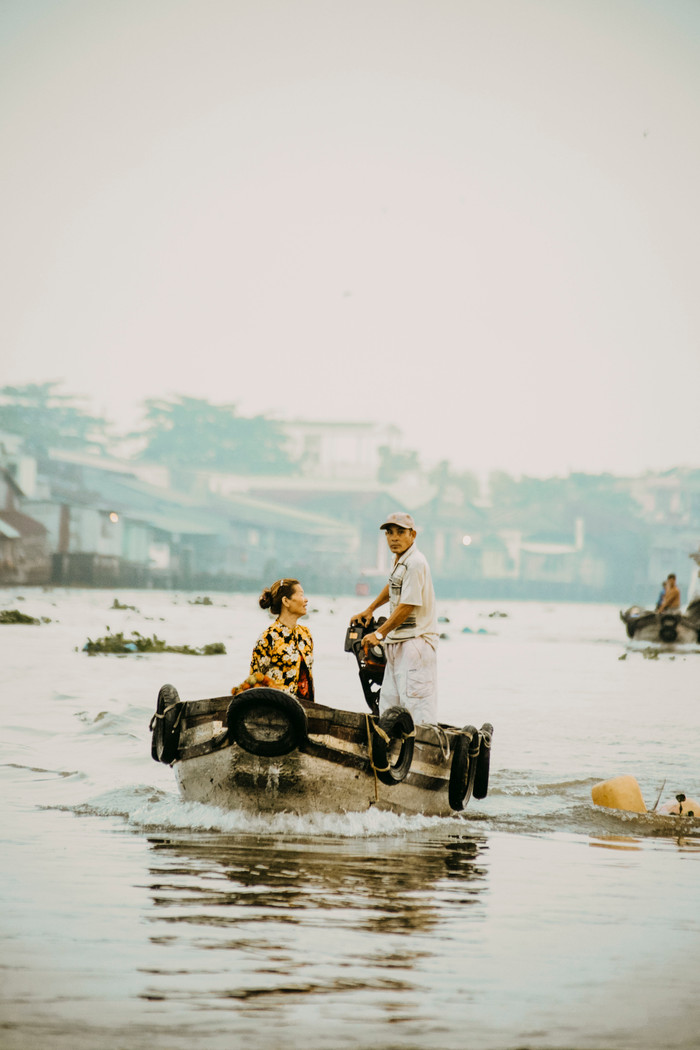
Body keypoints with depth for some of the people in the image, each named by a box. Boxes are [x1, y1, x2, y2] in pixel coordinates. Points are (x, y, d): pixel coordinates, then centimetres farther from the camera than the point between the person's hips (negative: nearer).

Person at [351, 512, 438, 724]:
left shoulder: (415, 563, -15)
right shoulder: (400, 561, 14)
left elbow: (407, 606, -18)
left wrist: (379, 634, -13)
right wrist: (370, 609, 38)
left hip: (416, 641, -10)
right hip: (396, 644, 10)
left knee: (416, 704, -16)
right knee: (388, 705, 10)